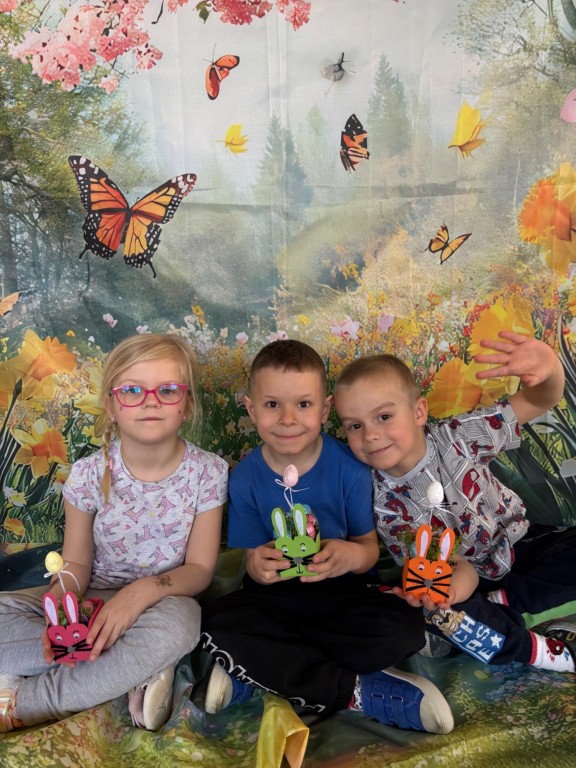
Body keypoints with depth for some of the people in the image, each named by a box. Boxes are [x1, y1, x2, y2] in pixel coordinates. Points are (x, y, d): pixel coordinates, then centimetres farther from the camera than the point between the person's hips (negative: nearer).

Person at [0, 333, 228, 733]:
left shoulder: (207, 471, -12)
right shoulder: (90, 473, -8)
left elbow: (200, 569, -10)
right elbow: (77, 562, -2)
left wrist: (144, 590, -30)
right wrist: (60, 601, -26)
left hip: (165, 600, -2)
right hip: (96, 598, 2)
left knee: (177, 623, -38)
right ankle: (140, 669, -19)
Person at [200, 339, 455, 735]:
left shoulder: (350, 468, -12)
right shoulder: (246, 476, -8)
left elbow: (370, 547, -4)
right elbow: (252, 558, -1)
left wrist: (351, 555, -29)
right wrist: (258, 566, -27)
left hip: (343, 592, -1)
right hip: (277, 594, 1)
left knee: (404, 629, -30)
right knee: (218, 624, -29)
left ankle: (257, 671, -19)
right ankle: (359, 691, -21)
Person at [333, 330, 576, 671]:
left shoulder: (457, 437, -16)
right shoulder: (382, 502, -18)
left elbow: (536, 403, -15)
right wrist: (460, 575, -43)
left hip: (519, 547, 2)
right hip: (471, 577, -2)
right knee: (435, 614, -34)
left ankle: (501, 602, -15)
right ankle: (540, 650, -17)